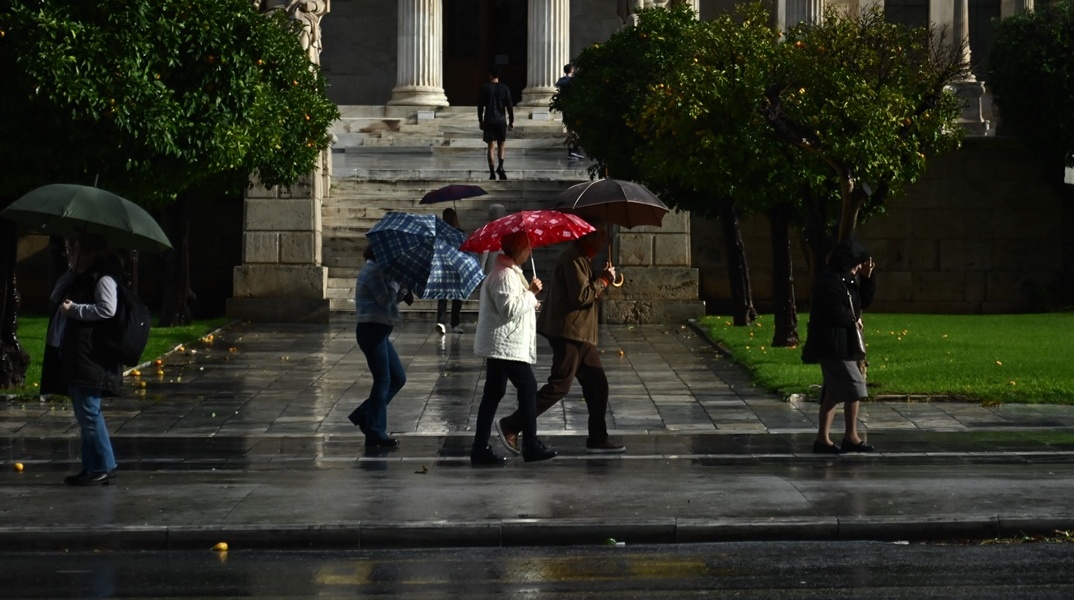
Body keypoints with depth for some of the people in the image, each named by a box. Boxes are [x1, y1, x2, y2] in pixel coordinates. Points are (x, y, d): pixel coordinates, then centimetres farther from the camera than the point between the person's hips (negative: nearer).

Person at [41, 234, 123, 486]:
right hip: (73, 358, 10)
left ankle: (103, 467, -4)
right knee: (85, 414, 13)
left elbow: (107, 309, -22)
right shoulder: (78, 279, 19)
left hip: (91, 359, -10)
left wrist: (74, 309, -16)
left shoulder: (103, 279, -10)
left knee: (89, 413, -9)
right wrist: (71, 271, 11)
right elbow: (55, 300, 20)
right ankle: (91, 466, 18)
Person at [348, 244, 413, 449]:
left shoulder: (378, 271, 18)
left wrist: (402, 294, 3)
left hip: (379, 332, 10)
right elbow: (385, 300, -19)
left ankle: (364, 416, 18)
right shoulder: (373, 271, -12)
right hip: (372, 330, -10)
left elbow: (387, 301, 18)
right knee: (383, 381, -5)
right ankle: (376, 435, 1)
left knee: (398, 378, 13)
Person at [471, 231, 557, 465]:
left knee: (493, 393, 9)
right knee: (528, 387, -6)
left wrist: (529, 302, 19)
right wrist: (531, 293, -16)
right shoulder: (505, 275, -16)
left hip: (498, 346, 11)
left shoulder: (510, 272, 19)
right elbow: (509, 309, -25)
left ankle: (480, 448, 9)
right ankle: (531, 446, -3)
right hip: (506, 344, -11)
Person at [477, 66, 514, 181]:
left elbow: (480, 105, 0)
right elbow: (509, 106, 0)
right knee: (501, 145, 11)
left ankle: (492, 172, -4)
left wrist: (480, 120, 8)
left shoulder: (485, 88, -1)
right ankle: (500, 166, -12)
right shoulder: (504, 88, 1)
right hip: (501, 120, 1)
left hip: (488, 121, -1)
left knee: (491, 147, 2)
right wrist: (511, 121, 5)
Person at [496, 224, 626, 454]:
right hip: (568, 332, -11)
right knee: (559, 386, -10)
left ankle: (598, 439, 14)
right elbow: (581, 296, -22)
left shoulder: (583, 259, 19)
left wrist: (603, 279, 5)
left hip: (580, 334, 11)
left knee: (597, 384, 9)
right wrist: (603, 281, -10)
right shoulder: (573, 259, -15)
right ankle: (510, 426, -5)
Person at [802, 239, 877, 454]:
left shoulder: (845, 280, 15)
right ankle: (851, 437, 0)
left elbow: (864, 301, 21)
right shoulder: (830, 281, -17)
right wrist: (854, 319, -5)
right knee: (854, 388, -7)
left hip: (843, 344, 10)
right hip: (835, 345, -10)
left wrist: (867, 277, 8)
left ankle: (823, 438, 12)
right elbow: (837, 313, -23)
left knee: (834, 392, 10)